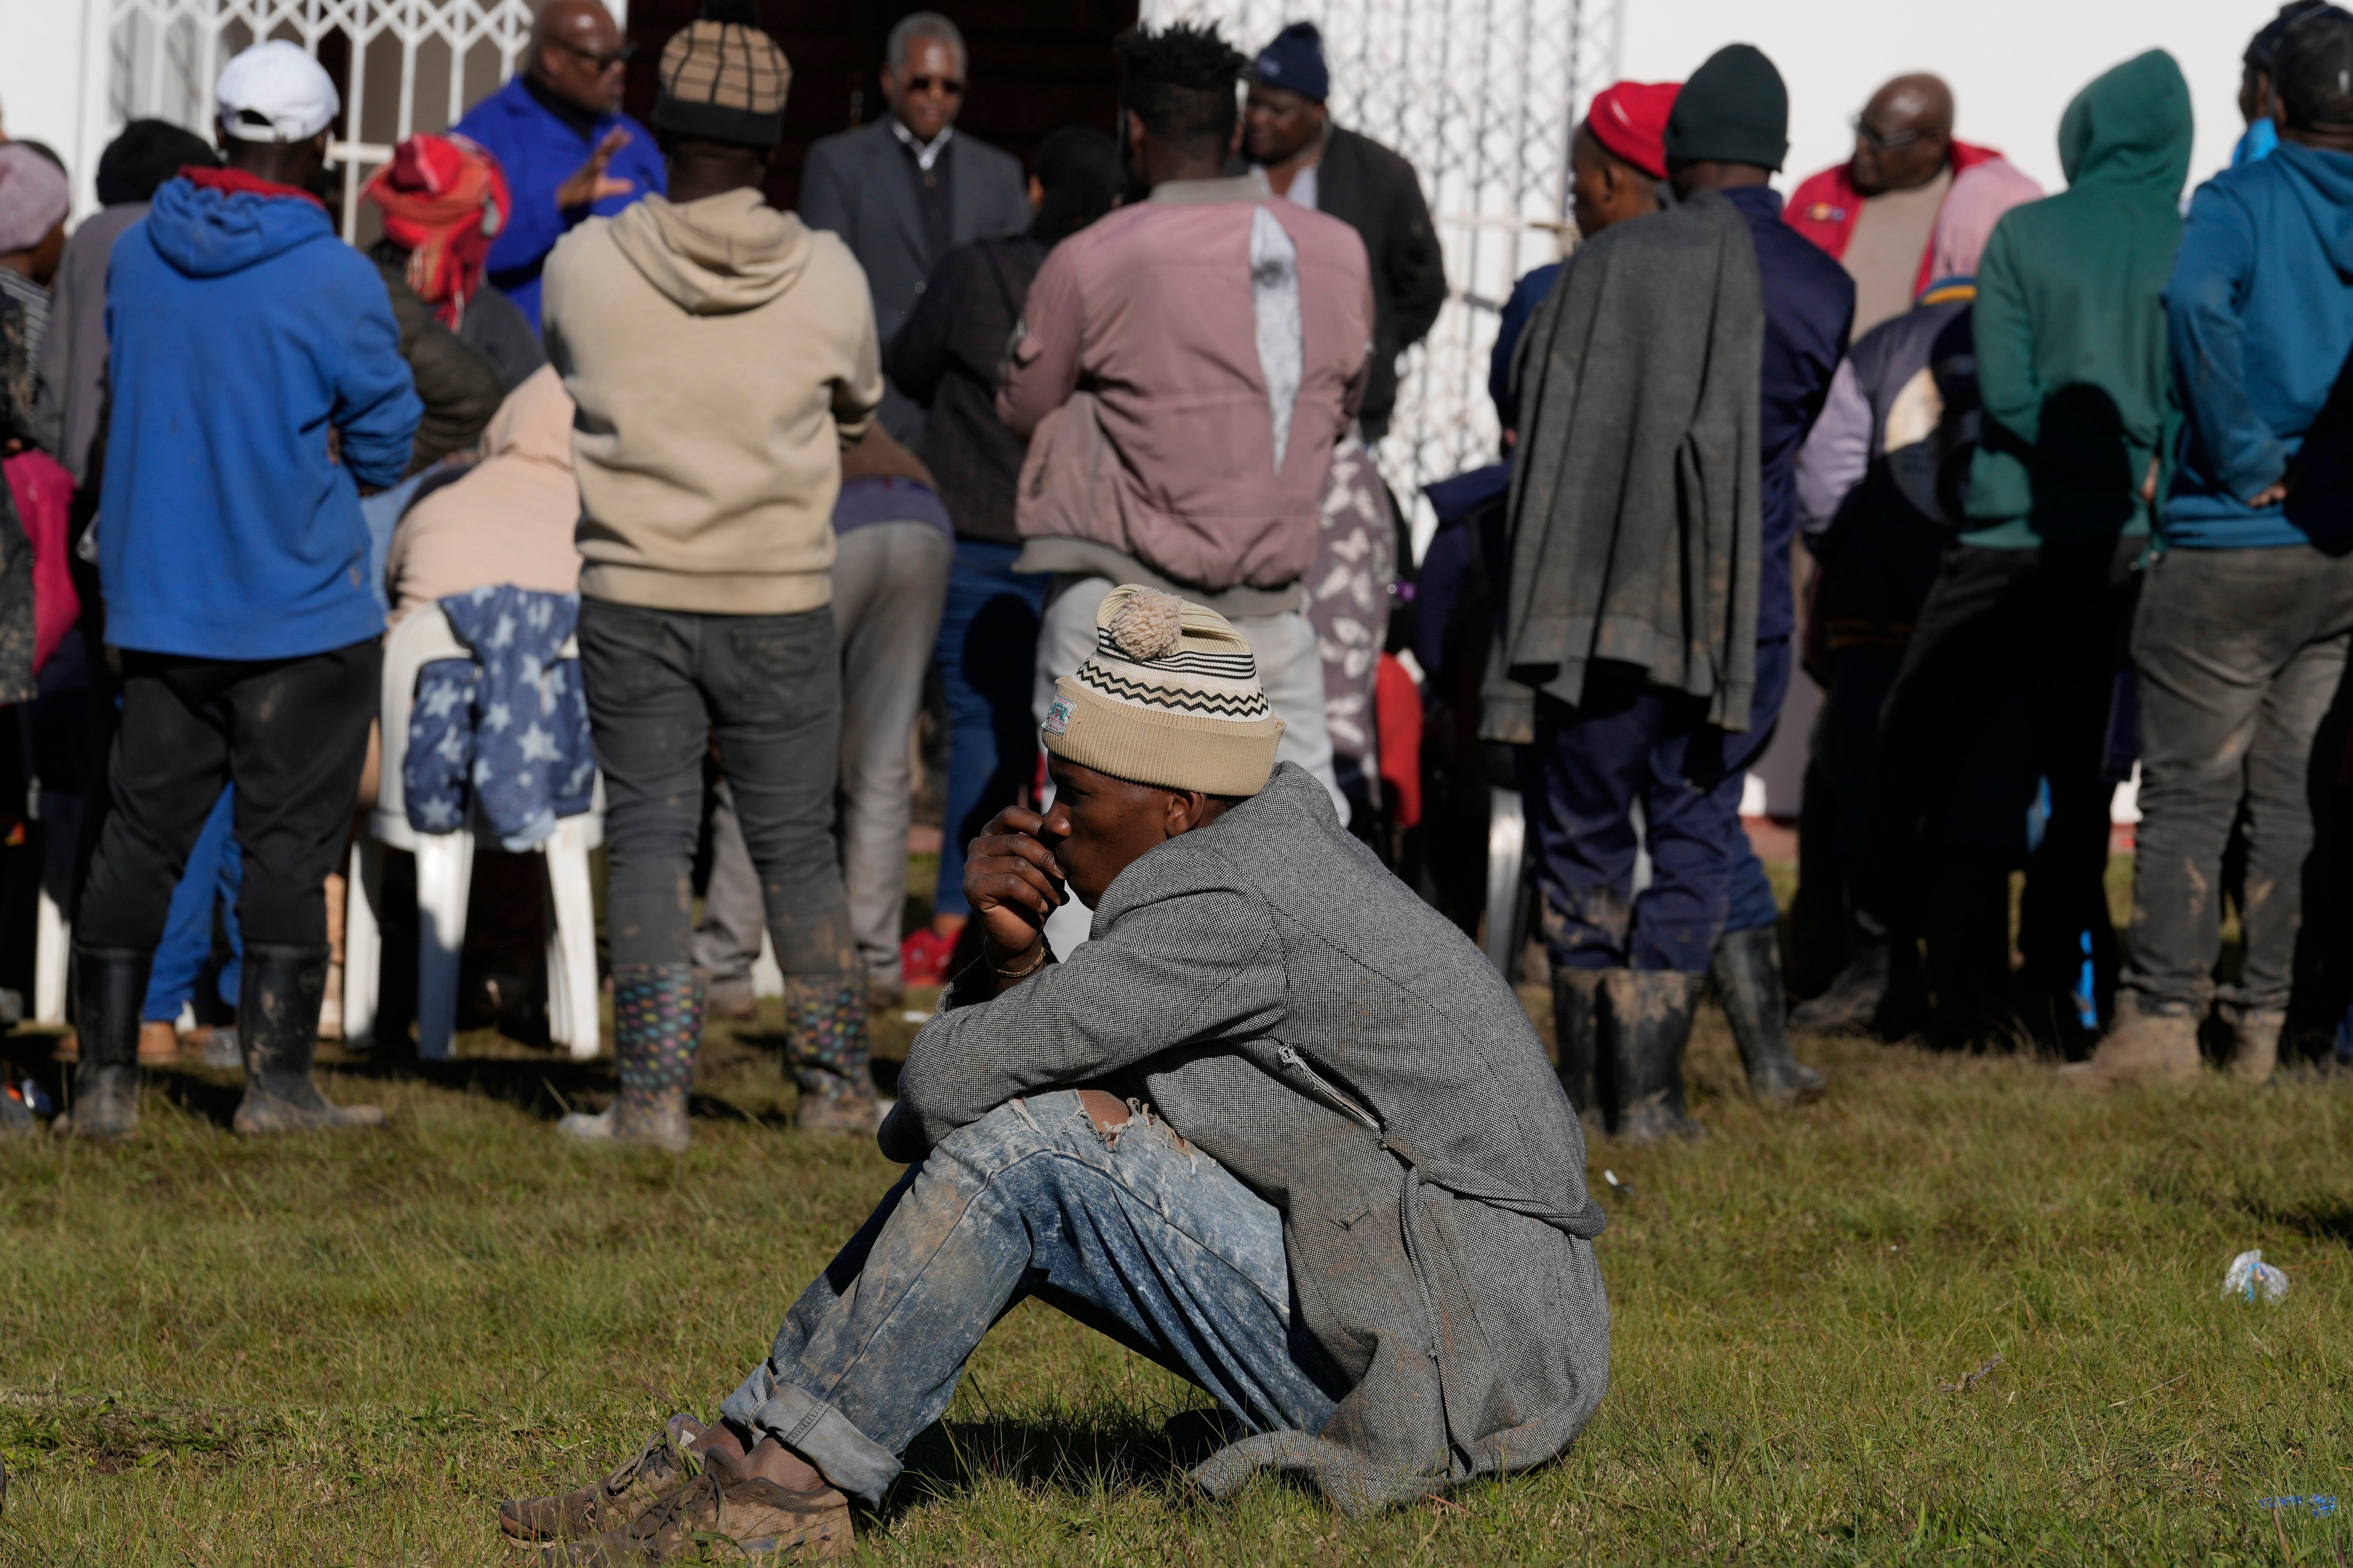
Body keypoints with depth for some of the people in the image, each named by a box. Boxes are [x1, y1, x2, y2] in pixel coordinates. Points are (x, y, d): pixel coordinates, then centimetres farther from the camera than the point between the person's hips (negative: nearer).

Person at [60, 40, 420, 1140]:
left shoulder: (137, 257, 2)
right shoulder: (333, 282, -14)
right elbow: (387, 441, -5)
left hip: (158, 604, 5)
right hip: (302, 609, -5)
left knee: (142, 833, 9)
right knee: (291, 842, 2)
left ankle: (106, 1073, 7)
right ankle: (277, 1079, 3)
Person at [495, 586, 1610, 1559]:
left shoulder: (1234, 911, -20)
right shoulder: (1262, 850, 11)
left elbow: (944, 1083, -17)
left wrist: (922, 1121, 6)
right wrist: (1008, 953, -7)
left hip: (1469, 1380, -10)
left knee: (1038, 1143, -17)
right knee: (1004, 1142, 9)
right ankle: (736, 1453, 8)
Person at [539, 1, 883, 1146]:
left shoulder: (585, 265, -9)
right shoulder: (825, 275, -7)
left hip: (633, 595, -1)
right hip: (781, 601, 1)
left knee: (648, 841, 4)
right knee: (797, 848, 11)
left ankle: (654, 1094, -1)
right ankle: (836, 1084, 14)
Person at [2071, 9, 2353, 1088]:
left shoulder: (2241, 205, -8)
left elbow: (2196, 300, -28)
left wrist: (2244, 459, -19)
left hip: (2230, 546, -4)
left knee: (2191, 791, 0)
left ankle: (2163, 1018, -4)